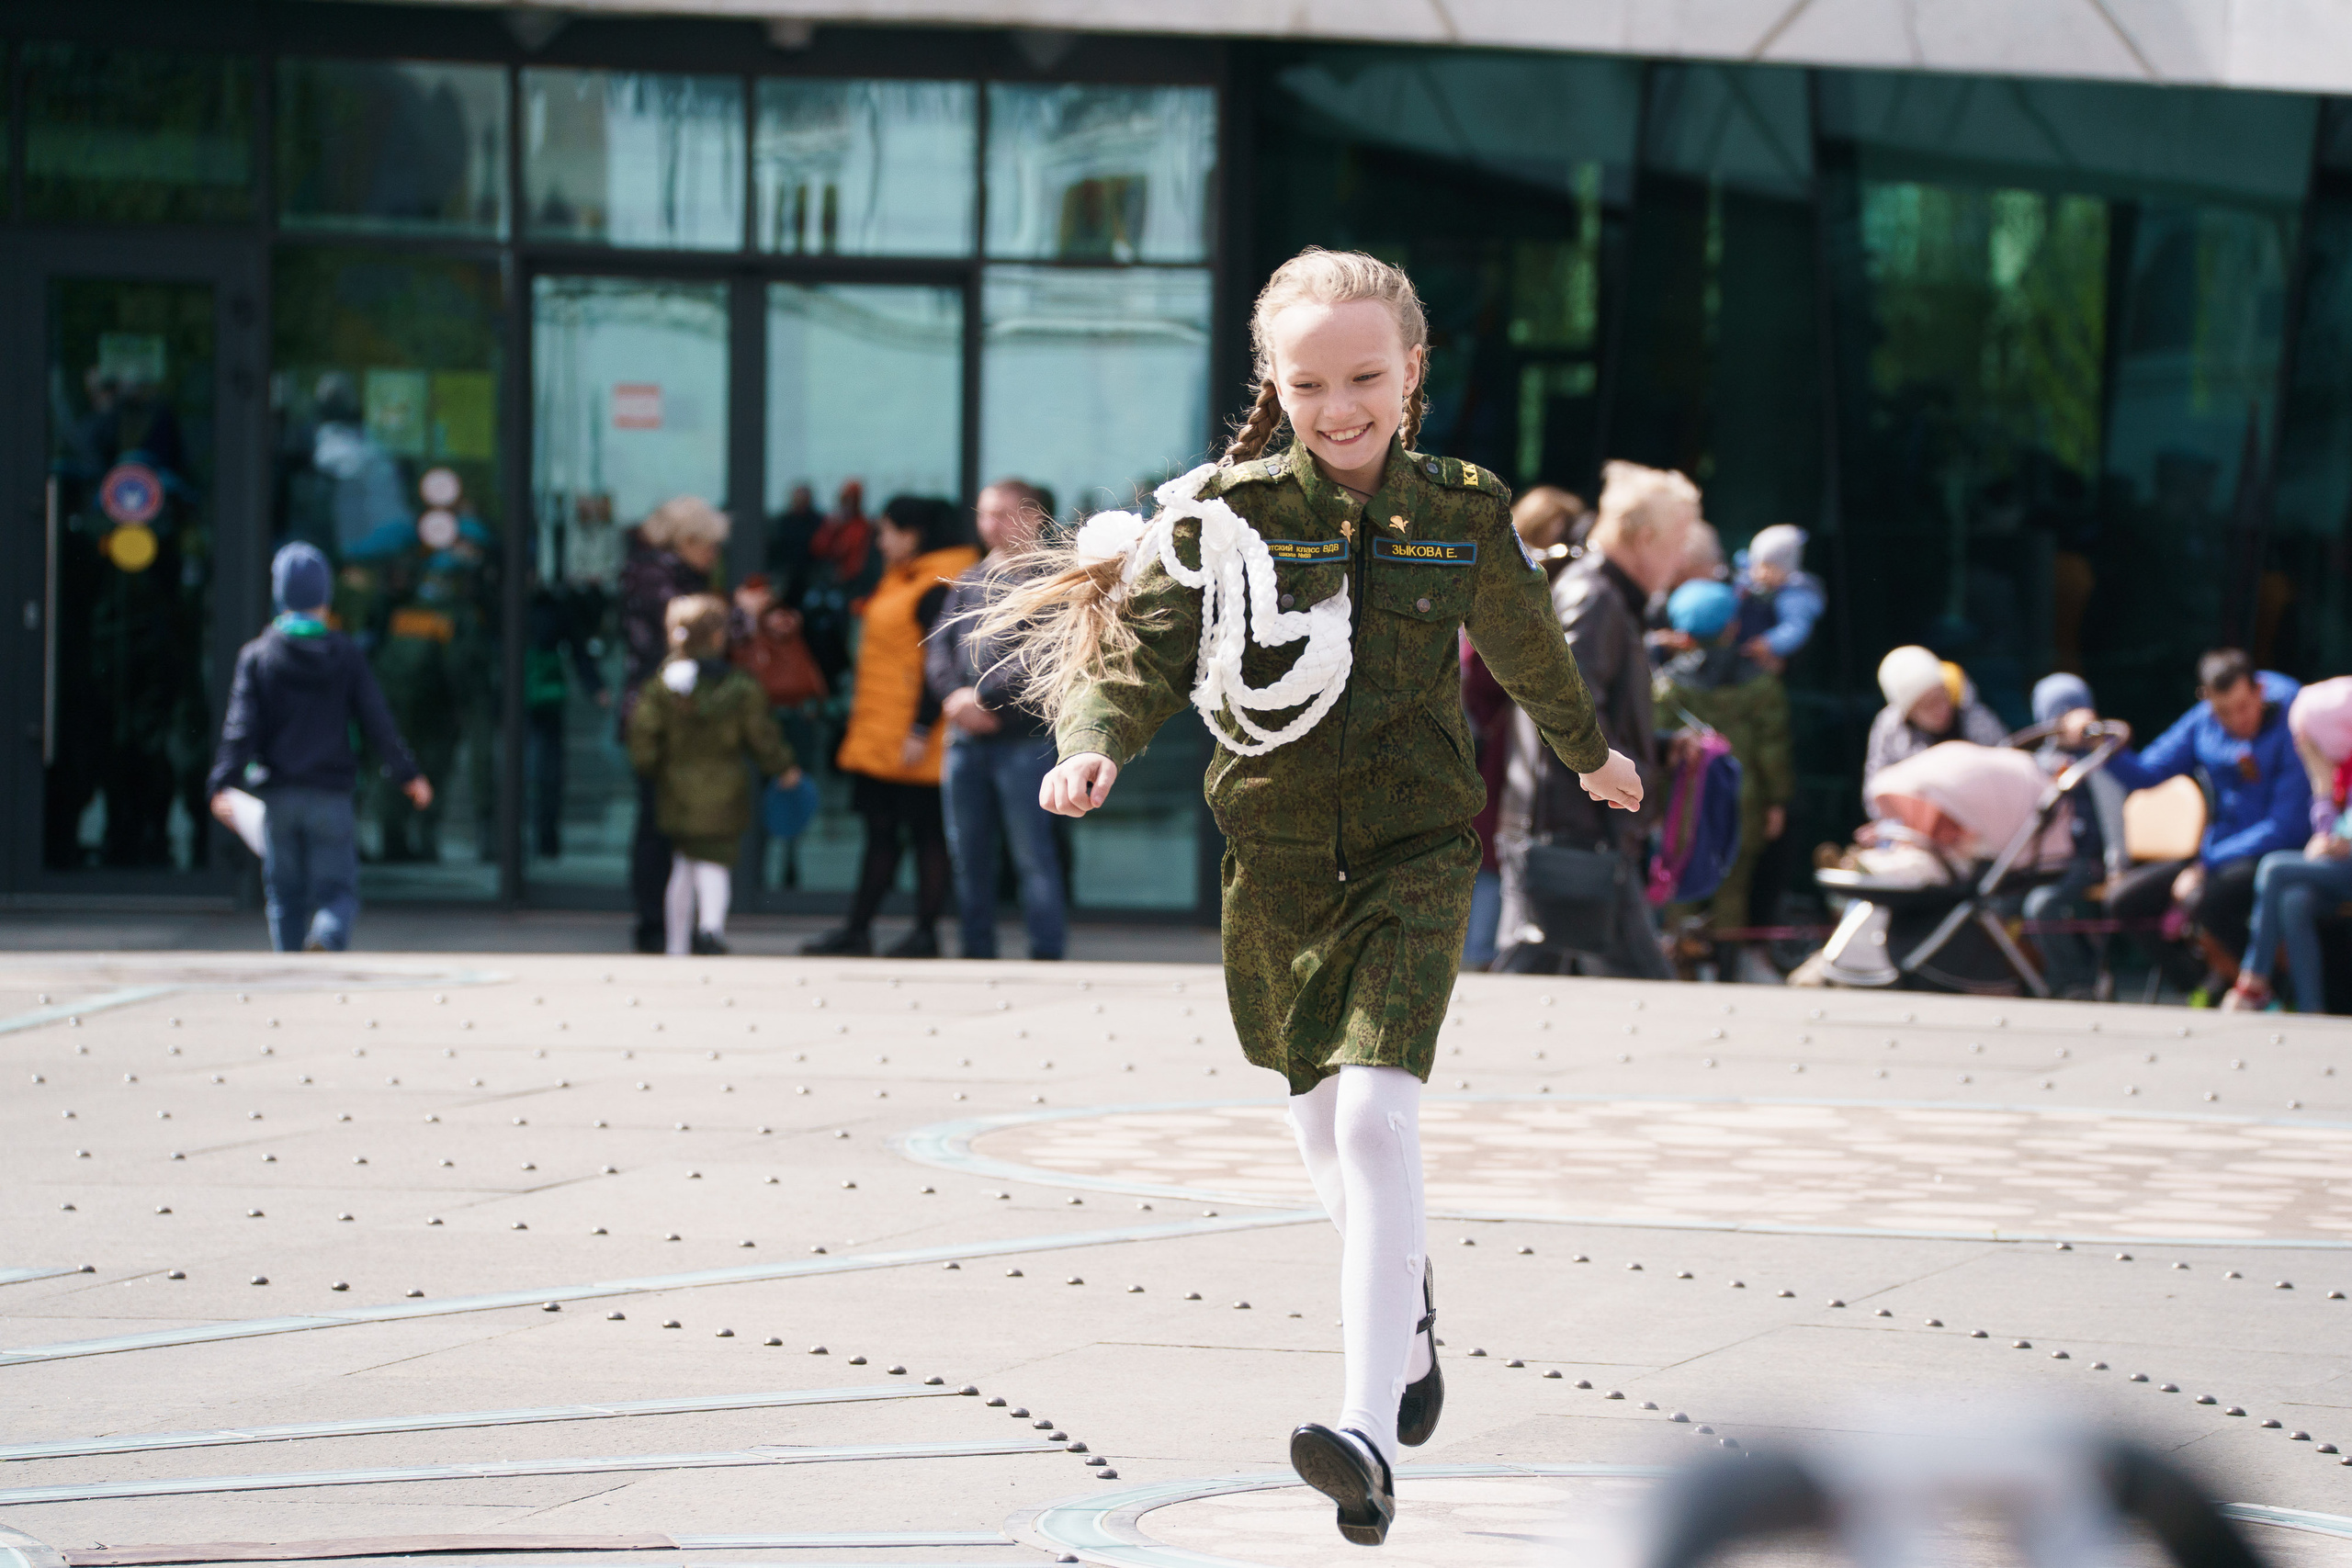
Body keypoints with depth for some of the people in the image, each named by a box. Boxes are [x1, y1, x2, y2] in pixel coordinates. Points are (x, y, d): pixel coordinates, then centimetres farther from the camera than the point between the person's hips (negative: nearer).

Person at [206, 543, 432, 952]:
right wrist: (407, 773, 14)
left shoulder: (257, 655, 1)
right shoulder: (346, 654, 1)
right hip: (330, 795, -1)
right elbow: (377, 722, 3)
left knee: (284, 893, 11)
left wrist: (222, 784, -10)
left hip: (278, 795, 1)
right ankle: (327, 939, -31)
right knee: (338, 889, 1)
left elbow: (241, 727, -7)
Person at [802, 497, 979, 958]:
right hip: (880, 738, 10)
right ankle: (858, 929, 12)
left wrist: (921, 731, -21)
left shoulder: (937, 589, -14)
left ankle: (926, 934, 2)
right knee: (880, 831, 10)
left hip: (913, 742, -10)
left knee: (926, 833, -2)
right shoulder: (898, 582, 17)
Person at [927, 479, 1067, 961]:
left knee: (1032, 851, -7)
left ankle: (1046, 954, -4)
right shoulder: (969, 581, 18)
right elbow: (939, 646, 12)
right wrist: (956, 695, -7)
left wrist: (984, 697, -15)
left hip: (1023, 737, -6)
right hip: (965, 739, 6)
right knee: (968, 853, 8)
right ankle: (977, 952, 15)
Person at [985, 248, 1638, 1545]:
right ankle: (1406, 1299, 47)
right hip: (1277, 860, 2)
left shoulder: (1460, 515, 0)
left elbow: (1526, 646, 18)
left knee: (1376, 1116, -19)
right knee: (1328, 1139, 13)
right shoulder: (1222, 515, -5)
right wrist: (1093, 745, -27)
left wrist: (1590, 752, 34)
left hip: (1415, 854, -2)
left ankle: (1371, 1430, -26)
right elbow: (1139, 649, -6)